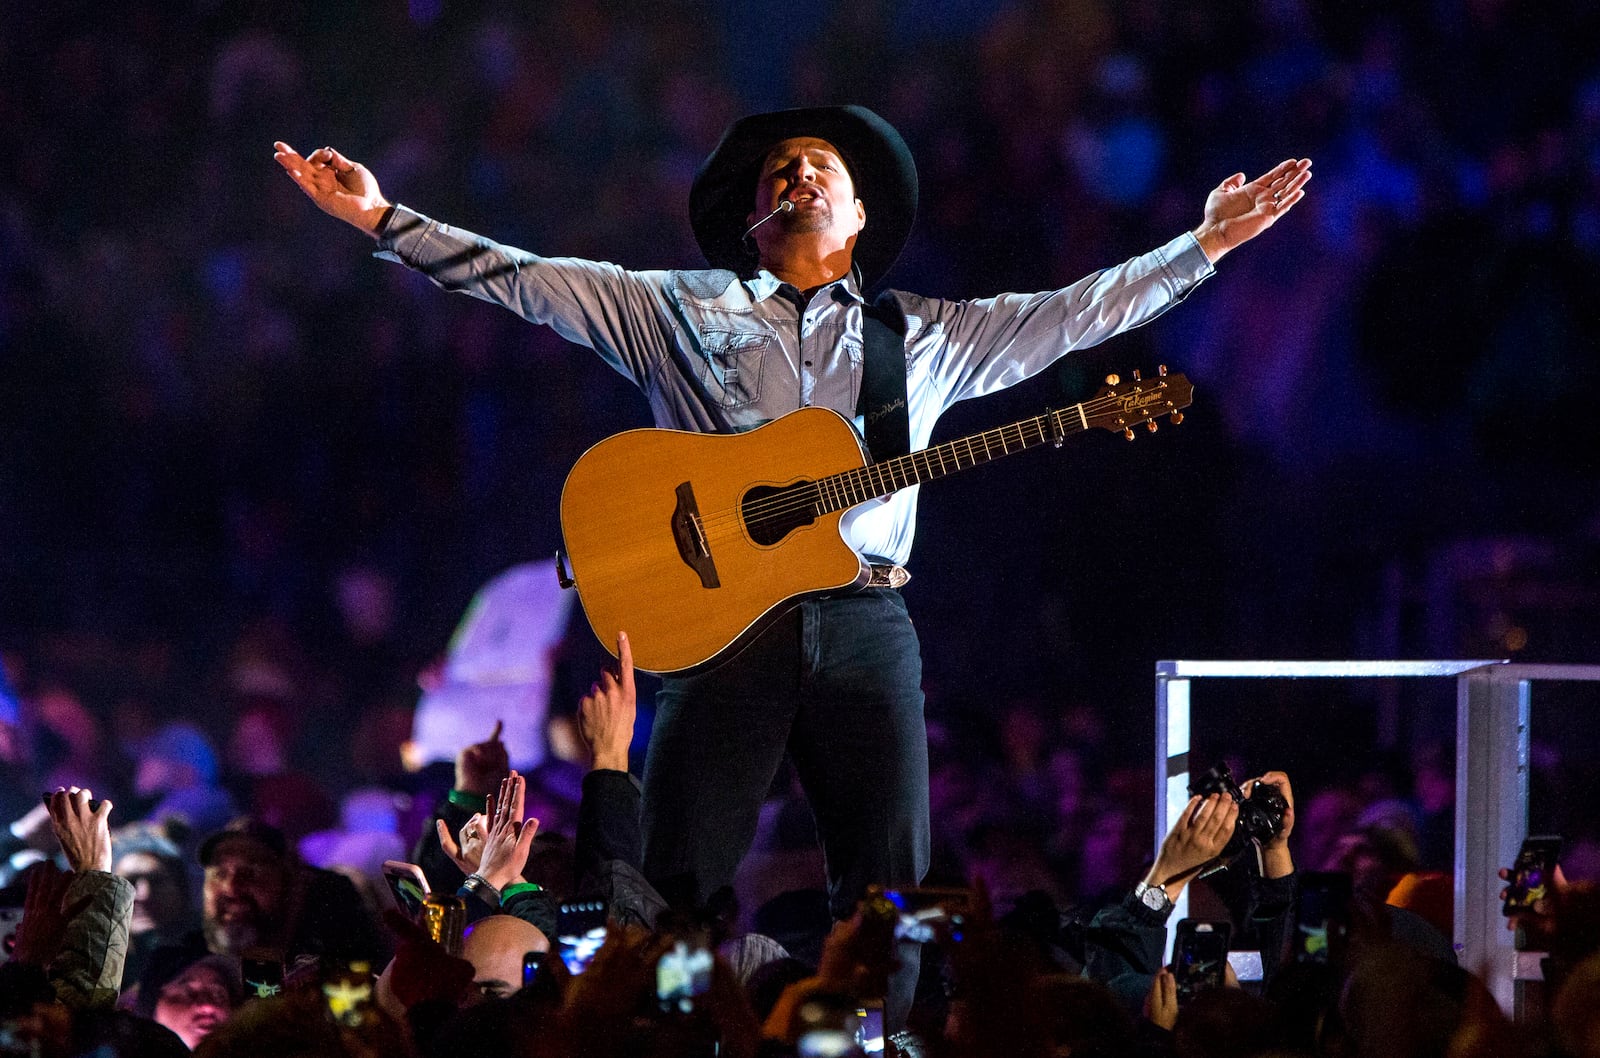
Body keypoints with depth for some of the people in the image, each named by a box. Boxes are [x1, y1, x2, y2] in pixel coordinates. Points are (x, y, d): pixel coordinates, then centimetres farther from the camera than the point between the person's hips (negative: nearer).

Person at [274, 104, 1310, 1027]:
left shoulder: (923, 335, 21)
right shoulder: (677, 309, 16)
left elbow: (1076, 311, 21)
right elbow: (521, 278, 11)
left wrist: (1208, 242, 14)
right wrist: (385, 218, 2)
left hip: (866, 622, 2)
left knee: (891, 883, -4)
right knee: (679, 883, -8)